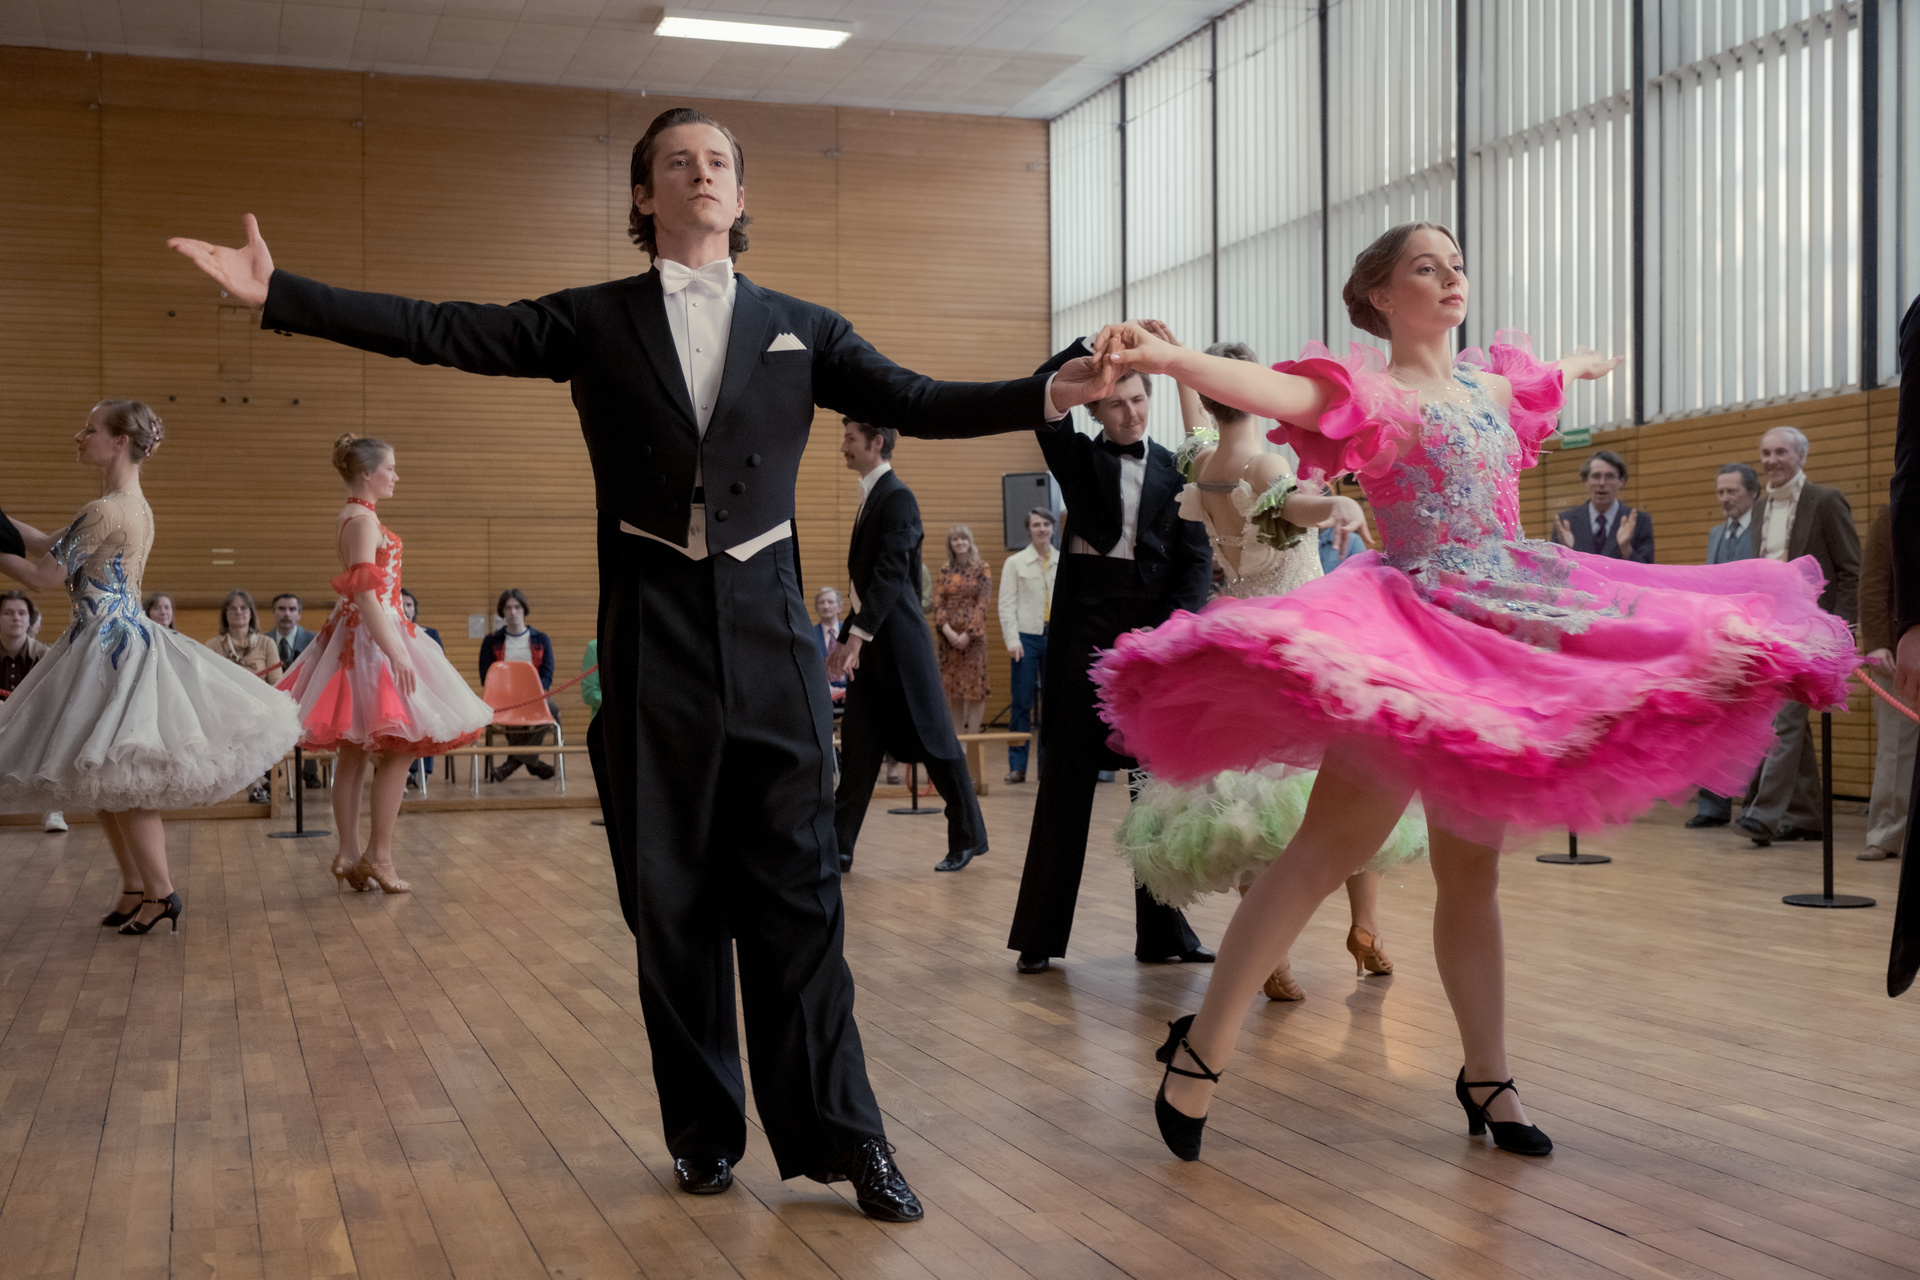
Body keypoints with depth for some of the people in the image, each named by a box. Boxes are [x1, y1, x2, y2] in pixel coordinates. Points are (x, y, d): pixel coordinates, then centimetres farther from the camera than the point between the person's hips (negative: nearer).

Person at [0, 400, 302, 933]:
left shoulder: (105, 511, -18)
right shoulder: (136, 506, 11)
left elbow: (44, 576, -14)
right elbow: (54, 549, 19)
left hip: (110, 645, -10)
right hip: (122, 636, 10)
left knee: (116, 776, -3)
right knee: (102, 778, 15)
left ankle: (160, 891, 5)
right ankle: (135, 888, 23)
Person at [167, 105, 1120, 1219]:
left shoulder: (801, 330, 12)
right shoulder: (593, 322, 9)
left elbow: (917, 403, 7)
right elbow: (441, 331, 3)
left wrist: (1055, 393, -5)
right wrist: (276, 293, -5)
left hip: (768, 623, 0)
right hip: (653, 627, 0)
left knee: (796, 887, -2)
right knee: (670, 894, 5)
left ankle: (842, 1136, 4)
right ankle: (704, 1130, 17)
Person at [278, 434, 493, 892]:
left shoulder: (349, 517, 16)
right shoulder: (364, 520, -14)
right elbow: (365, 593, -23)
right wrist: (396, 652, -27)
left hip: (353, 635, 10)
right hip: (373, 636, -10)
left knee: (356, 751, 9)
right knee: (400, 747, -7)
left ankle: (350, 853, 12)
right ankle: (378, 856, -6)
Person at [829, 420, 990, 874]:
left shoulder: (897, 497, -11)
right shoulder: (872, 497, 17)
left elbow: (890, 573, -21)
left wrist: (856, 634, -26)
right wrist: (845, 640, 19)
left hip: (900, 641, -9)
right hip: (871, 646, 9)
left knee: (933, 739, 0)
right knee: (858, 745, 7)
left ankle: (969, 837, 12)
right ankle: (839, 848, 9)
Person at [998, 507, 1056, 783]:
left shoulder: (1064, 562, 9)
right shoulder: (1015, 563, 4)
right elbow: (1006, 604, 0)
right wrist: (1012, 640, -9)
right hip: (1027, 636, -2)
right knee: (1022, 702, -2)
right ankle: (1017, 766, 2)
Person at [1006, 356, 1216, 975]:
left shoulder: (1175, 469, 11)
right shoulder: (1078, 458, 9)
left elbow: (1196, 555, 4)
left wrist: (1179, 620, -11)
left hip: (1158, 623, 1)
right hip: (1088, 619, -1)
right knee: (1068, 773, 0)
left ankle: (1162, 928, 13)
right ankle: (1040, 934, 5)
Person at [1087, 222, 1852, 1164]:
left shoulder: (1489, 381, 17)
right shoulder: (1369, 392, -5)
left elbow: (1546, 375, 42)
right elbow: (1277, 390, -25)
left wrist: (1585, 367, 62)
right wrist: (1167, 359, -42)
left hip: (1510, 626, 7)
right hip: (1414, 637, -7)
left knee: (1472, 867, 11)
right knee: (1328, 849, -13)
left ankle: (1486, 1078, 21)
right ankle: (1200, 1051, -6)